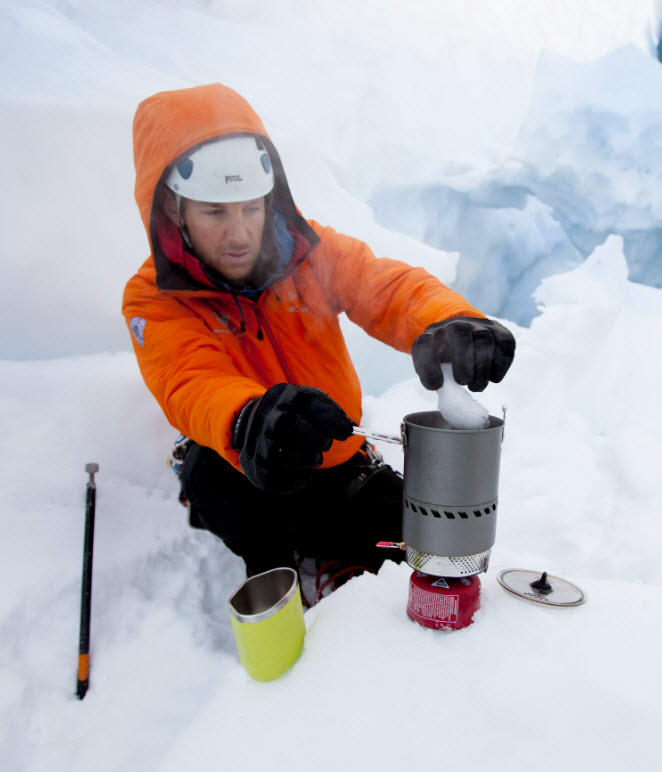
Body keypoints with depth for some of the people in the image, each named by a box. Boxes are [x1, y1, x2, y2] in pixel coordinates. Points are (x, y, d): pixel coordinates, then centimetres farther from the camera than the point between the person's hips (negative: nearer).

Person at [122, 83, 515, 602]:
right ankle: (275, 576, -5)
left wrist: (444, 323, -44)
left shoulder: (312, 252, -6)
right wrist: (247, 420, -54)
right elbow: (191, 385, -30)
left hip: (338, 468, 2)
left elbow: (386, 287, -19)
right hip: (245, 485, -1)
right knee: (213, 467, -34)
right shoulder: (154, 302, -12)